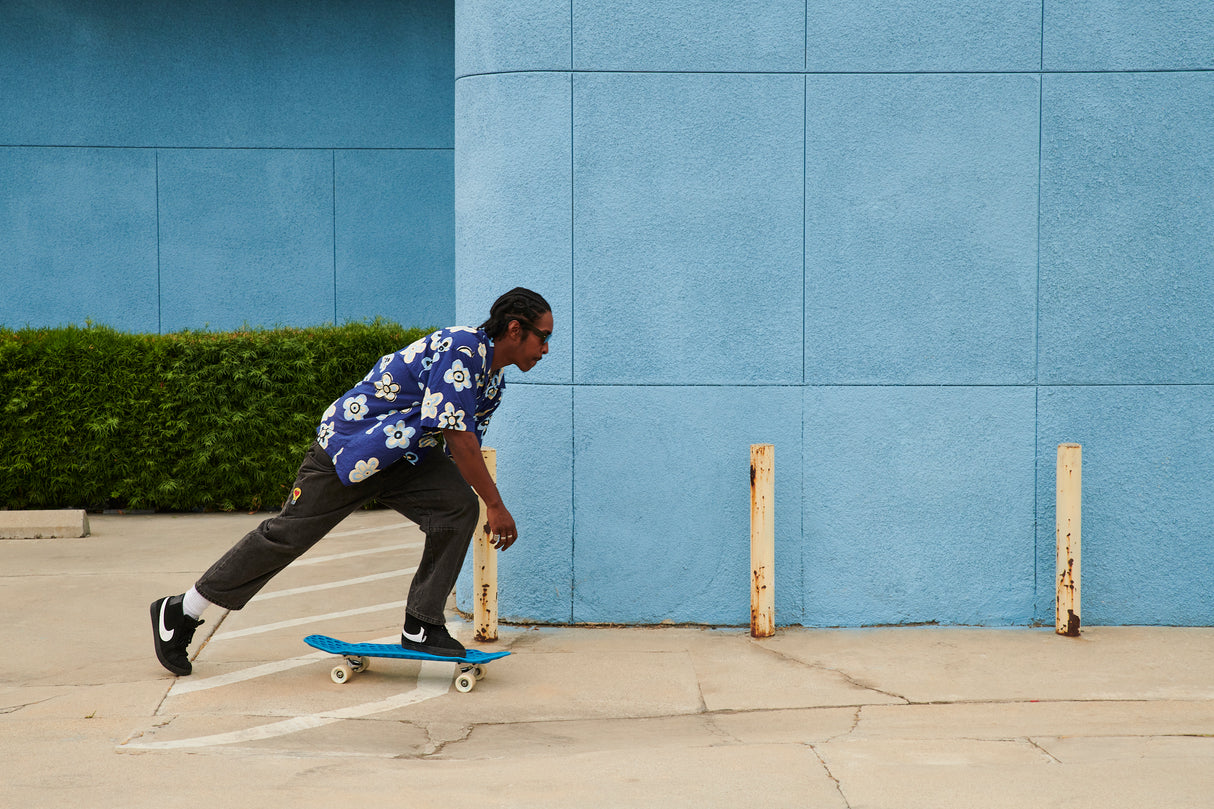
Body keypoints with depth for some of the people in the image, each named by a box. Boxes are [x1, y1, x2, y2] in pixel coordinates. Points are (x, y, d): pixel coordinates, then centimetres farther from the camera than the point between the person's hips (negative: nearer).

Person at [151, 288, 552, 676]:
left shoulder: (493, 381, 5)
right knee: (287, 533, -2)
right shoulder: (460, 348, -25)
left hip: (403, 454, 8)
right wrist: (496, 506, -23)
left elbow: (465, 450, 14)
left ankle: (422, 626, -5)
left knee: (459, 505, -13)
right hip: (350, 445, -8)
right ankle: (180, 612, 13)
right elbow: (458, 438, -28)